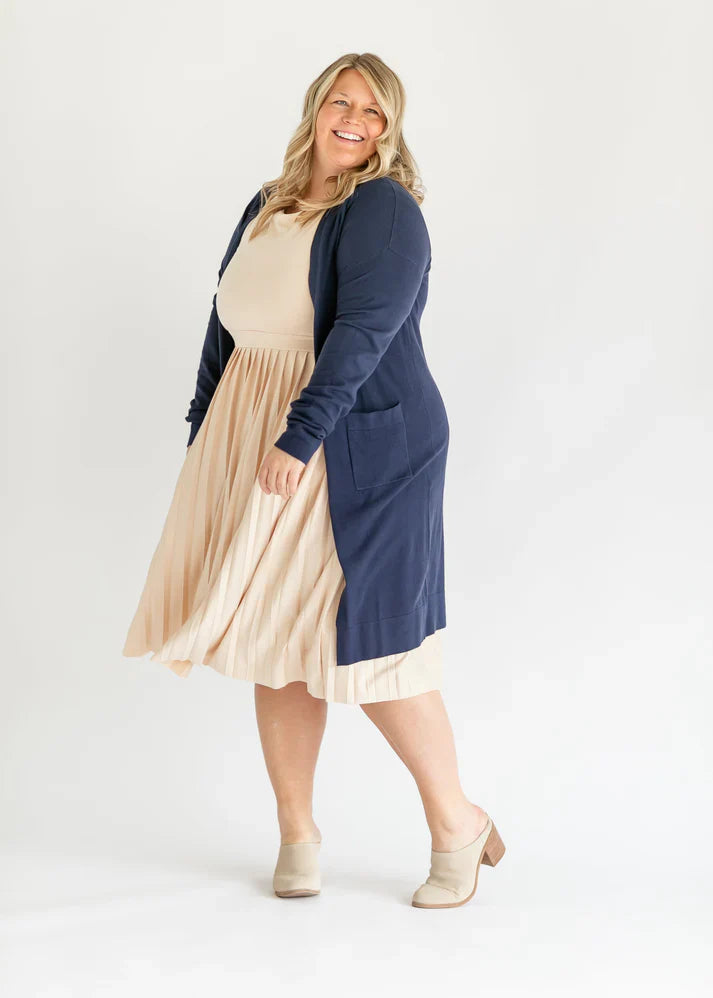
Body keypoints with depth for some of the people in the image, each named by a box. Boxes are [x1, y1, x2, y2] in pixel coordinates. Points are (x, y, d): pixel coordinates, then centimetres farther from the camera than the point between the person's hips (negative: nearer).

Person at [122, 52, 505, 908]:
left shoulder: (383, 210, -9)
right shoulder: (267, 205, 14)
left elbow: (364, 331, -21)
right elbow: (225, 323, 20)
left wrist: (301, 433, -29)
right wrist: (203, 430, 19)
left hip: (355, 454, -7)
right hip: (251, 447, 7)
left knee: (363, 645, -5)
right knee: (272, 640, 7)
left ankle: (457, 826, 13)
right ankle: (296, 833, 21)